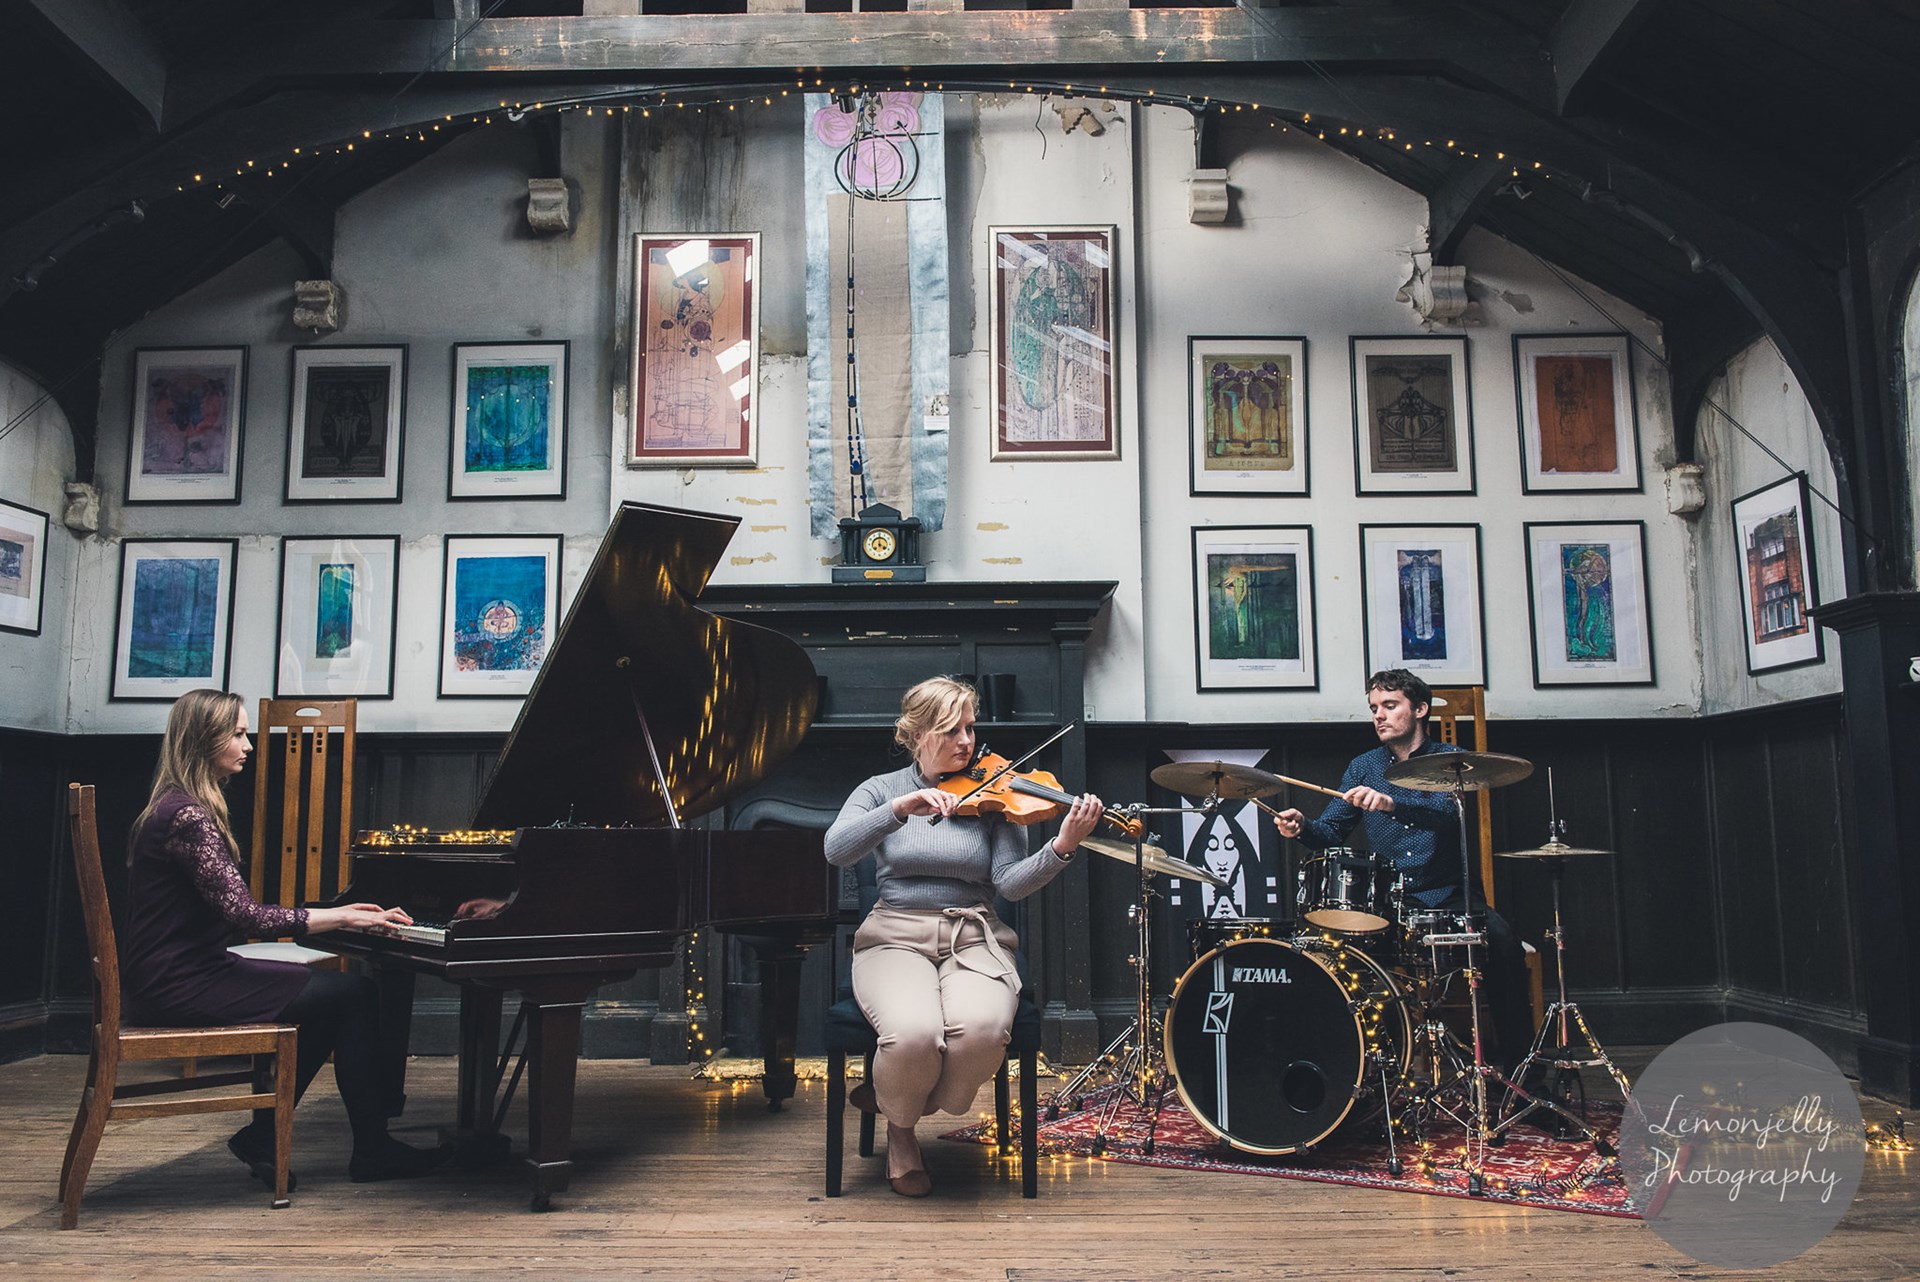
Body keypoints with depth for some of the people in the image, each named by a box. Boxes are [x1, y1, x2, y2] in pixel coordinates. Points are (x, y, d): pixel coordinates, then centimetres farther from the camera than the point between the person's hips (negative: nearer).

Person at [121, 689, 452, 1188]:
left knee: (329, 987, 12)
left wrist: (336, 913, 8)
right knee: (354, 992, -11)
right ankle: (373, 1151, 1)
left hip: (181, 973, 10)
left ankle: (263, 1137, 13)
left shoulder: (181, 809, 14)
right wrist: (344, 916, -18)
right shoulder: (187, 817, -19)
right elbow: (245, 915, -25)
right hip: (177, 987, -10)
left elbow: (232, 913, 15)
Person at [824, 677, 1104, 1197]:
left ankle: (898, 1103, 0)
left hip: (974, 941, 1)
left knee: (982, 1026, -34)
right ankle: (900, 1126, 3)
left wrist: (1063, 847, -24)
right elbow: (836, 850, -11)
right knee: (914, 1032, -34)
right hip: (896, 939, -1)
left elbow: (1011, 882, -6)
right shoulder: (881, 789, 8)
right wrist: (903, 807, -25)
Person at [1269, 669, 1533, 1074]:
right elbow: (1331, 831, 6)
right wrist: (1303, 827, -18)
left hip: (1449, 896, -2)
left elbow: (1452, 812, -20)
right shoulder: (1363, 767, 12)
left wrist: (1392, 804, -38)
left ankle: (1519, 1065, -16)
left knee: (1501, 939, -28)